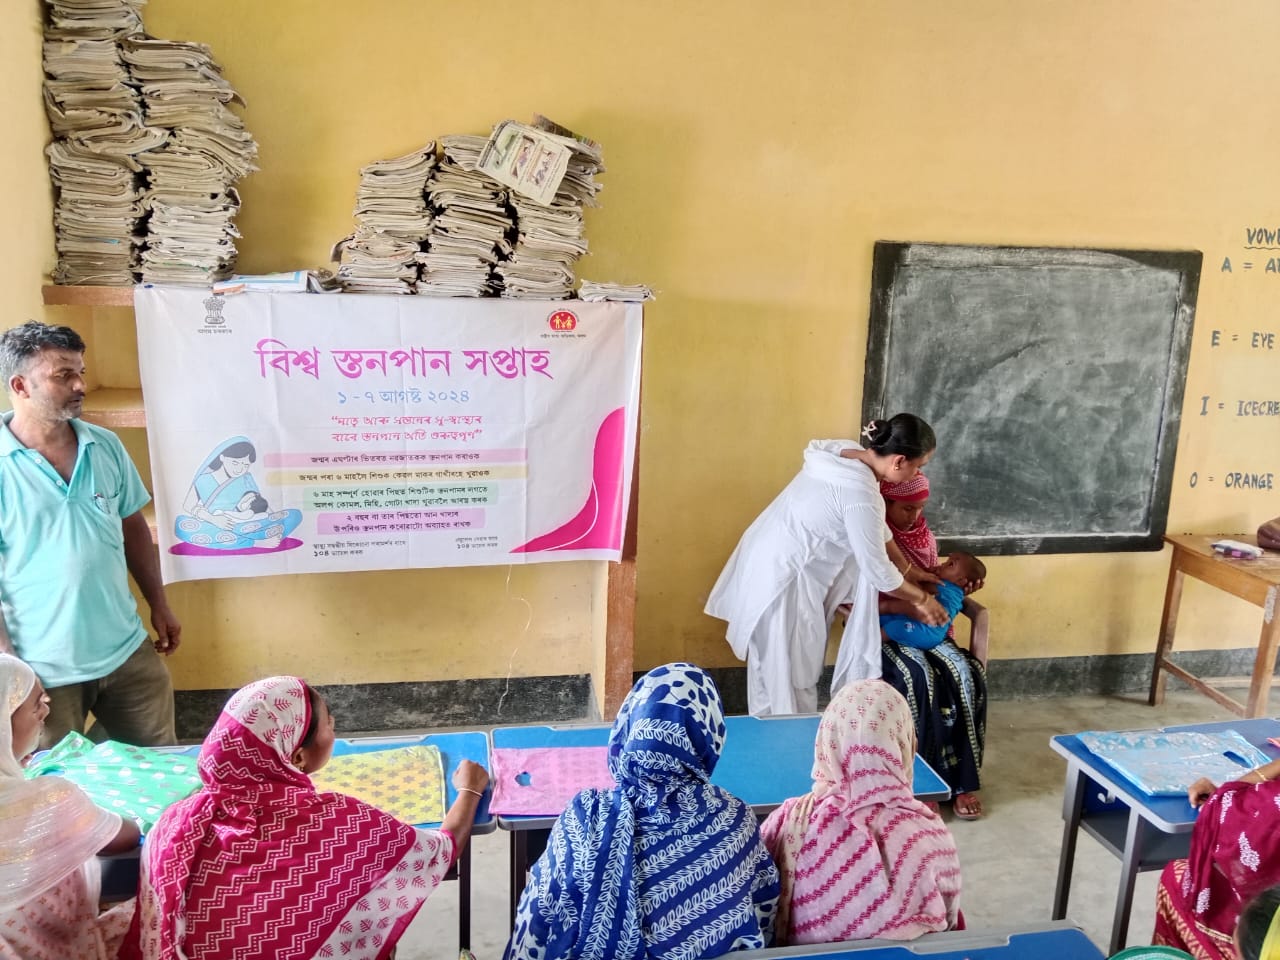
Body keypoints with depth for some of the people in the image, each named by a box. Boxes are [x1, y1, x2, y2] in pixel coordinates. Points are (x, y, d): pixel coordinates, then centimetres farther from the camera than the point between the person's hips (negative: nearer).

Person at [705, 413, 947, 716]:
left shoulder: (846, 453, 1)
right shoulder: (860, 493, -27)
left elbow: (876, 528, 15)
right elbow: (877, 570, -17)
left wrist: (907, 569, 21)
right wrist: (920, 598, -1)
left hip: (770, 564, 10)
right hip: (781, 581, -10)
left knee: (771, 670, 23)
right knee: (793, 680, 8)